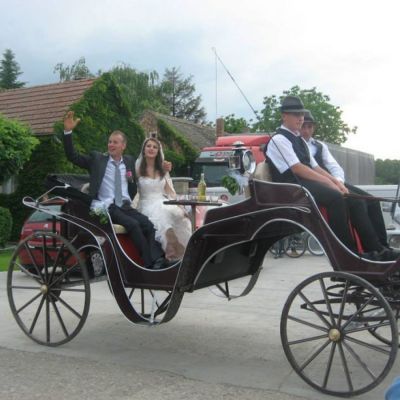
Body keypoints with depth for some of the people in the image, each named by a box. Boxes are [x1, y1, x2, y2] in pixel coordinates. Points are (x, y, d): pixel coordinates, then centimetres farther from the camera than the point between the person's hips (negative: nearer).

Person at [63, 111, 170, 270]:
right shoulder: (96, 158, 8)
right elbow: (72, 155, 1)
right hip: (106, 207, -4)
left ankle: (157, 260, -32)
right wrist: (68, 131, -10)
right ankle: (151, 263, -27)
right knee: (133, 224, -29)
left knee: (148, 225, -25)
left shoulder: (129, 161, 18)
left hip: (126, 206, 4)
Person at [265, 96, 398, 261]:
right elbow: (297, 168, -17)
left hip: (309, 181, 9)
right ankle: (348, 250, -21)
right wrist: (328, 182, -17)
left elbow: (314, 167, 16)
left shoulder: (299, 140, 21)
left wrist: (336, 181, 0)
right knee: (336, 197, -31)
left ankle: (375, 249, -11)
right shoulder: (279, 139, -7)